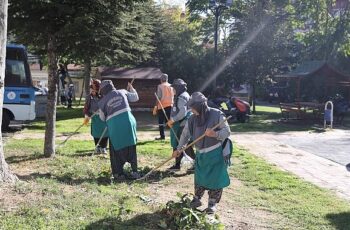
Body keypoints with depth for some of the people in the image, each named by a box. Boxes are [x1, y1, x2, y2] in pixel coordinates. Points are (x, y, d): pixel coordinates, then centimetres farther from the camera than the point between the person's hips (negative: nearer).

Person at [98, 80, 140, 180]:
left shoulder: (103, 100, 7)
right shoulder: (122, 92, 11)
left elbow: (102, 118, 14)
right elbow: (135, 97, 22)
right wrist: (131, 88, 39)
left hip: (114, 125, -2)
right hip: (128, 121, 2)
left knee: (116, 150, 12)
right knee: (131, 148, 12)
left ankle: (119, 173, 12)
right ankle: (135, 172, 12)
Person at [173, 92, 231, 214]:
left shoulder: (217, 115, -16)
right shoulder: (193, 119, -2)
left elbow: (227, 131, -13)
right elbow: (185, 134, 8)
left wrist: (215, 134, -31)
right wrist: (179, 149, 11)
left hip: (215, 154, -4)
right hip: (200, 154, 4)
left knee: (215, 178, 3)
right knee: (199, 178, 13)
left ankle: (212, 203, 18)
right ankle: (196, 199, 30)